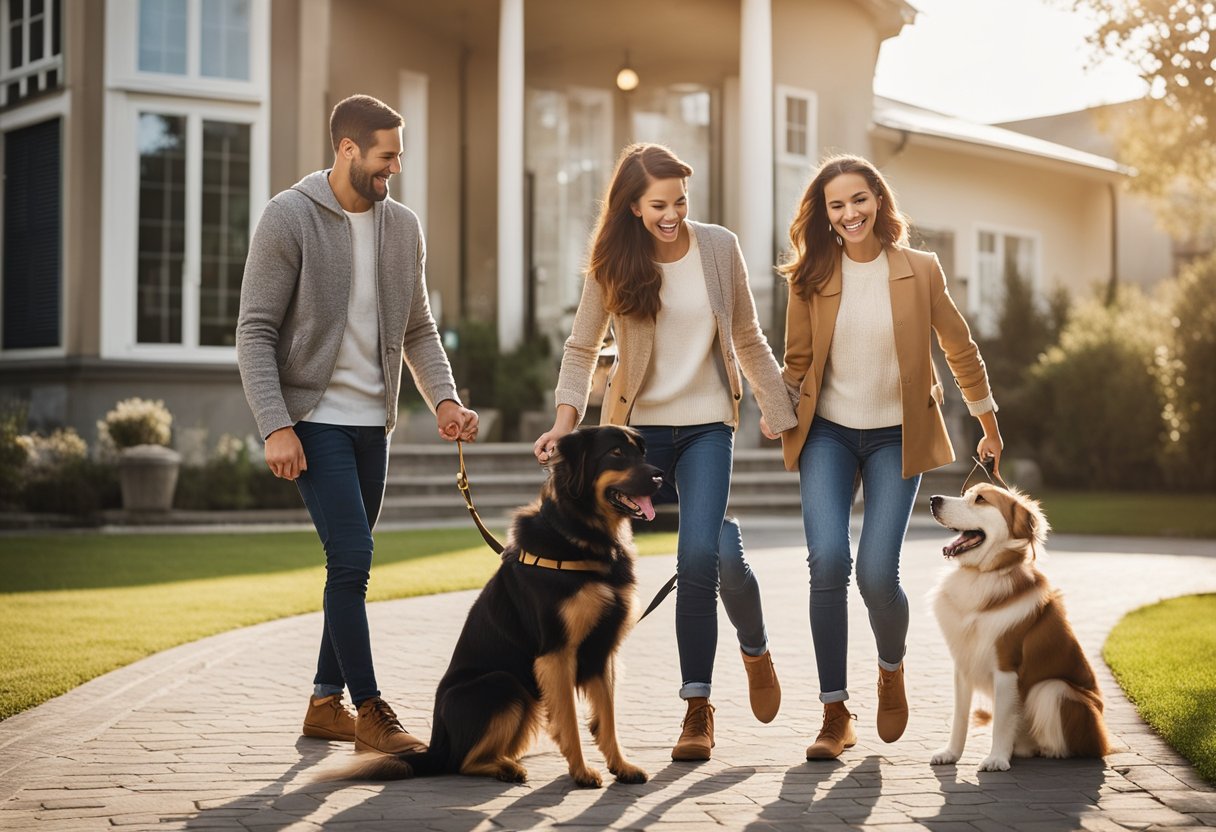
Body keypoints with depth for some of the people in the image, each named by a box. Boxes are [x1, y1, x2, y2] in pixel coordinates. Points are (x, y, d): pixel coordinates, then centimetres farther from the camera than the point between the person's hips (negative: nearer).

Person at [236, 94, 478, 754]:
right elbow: (255, 332, -10)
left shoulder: (403, 226, 8)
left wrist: (443, 398, -2)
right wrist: (275, 426, -19)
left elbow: (417, 328, 15)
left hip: (373, 421, 6)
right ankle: (369, 710, -3)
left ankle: (326, 701, 22)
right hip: (314, 418, -6)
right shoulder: (289, 217, -9)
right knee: (352, 557, -12)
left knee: (351, 563, 11)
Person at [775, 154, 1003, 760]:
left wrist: (990, 429, 15)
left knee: (877, 572, -13)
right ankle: (835, 714, -6)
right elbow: (797, 362, 10)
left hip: (896, 437, -1)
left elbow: (960, 350, 8)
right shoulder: (811, 277, 1)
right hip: (828, 435, 1)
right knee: (827, 561, -17)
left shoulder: (919, 270, -1)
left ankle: (892, 669, 21)